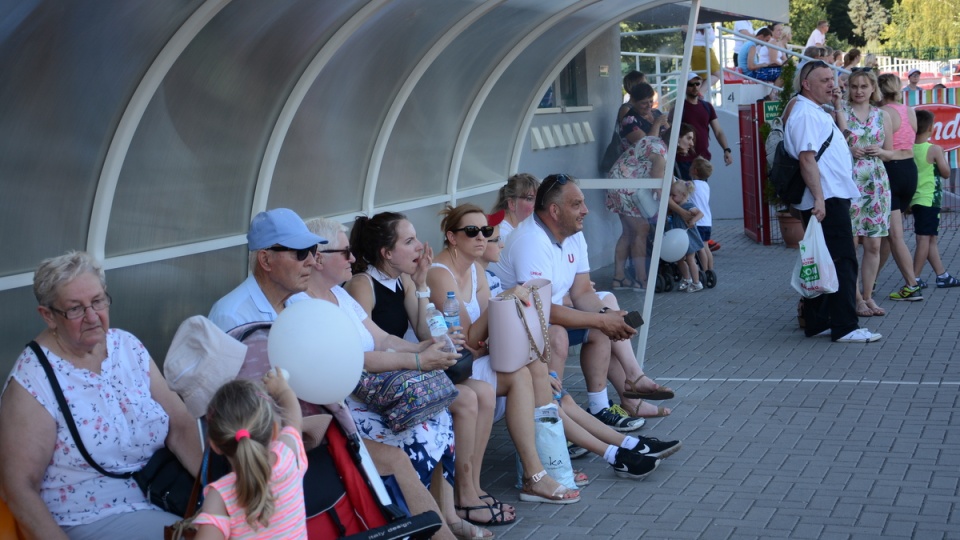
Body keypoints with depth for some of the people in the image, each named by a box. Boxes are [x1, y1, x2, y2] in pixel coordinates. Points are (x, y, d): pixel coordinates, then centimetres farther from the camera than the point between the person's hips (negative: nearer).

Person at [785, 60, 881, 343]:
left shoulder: (817, 112, 17)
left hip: (833, 198, 10)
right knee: (842, 262, -9)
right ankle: (845, 327, -7)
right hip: (826, 200, -10)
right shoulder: (805, 114, -14)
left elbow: (839, 137, 31)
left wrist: (837, 109, 18)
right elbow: (807, 158, -22)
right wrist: (819, 198, -26)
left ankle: (817, 322, 18)